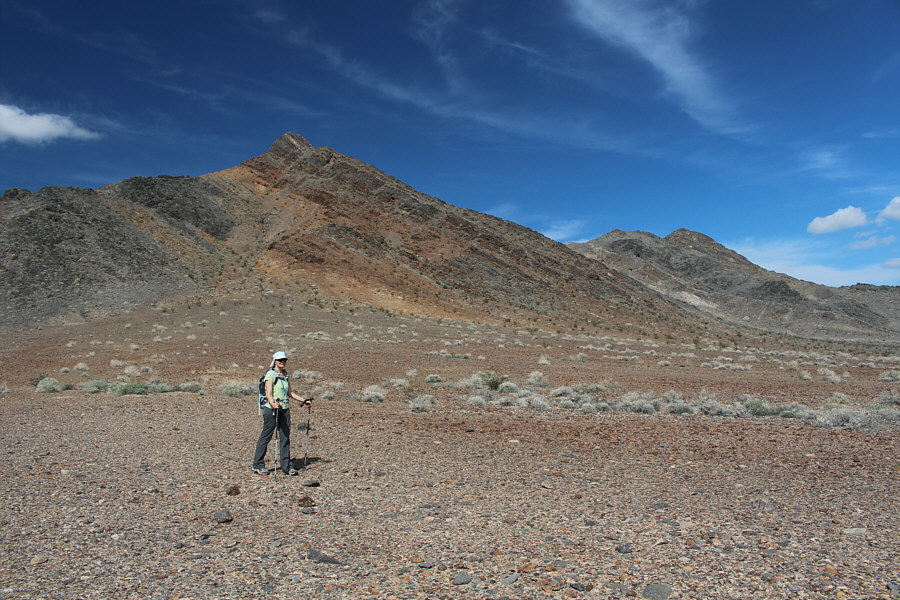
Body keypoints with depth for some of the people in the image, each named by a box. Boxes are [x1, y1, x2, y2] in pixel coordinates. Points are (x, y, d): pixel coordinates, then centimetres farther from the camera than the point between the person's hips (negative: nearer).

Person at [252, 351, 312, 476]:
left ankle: (286, 466, 10)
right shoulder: (270, 374, -8)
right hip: (272, 409, -6)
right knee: (266, 436, 1)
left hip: (285, 409, 6)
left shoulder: (286, 375, 13)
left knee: (285, 437, 5)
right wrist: (273, 404, -35)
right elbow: (269, 394, -17)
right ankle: (258, 465, 13)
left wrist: (304, 401, 17)